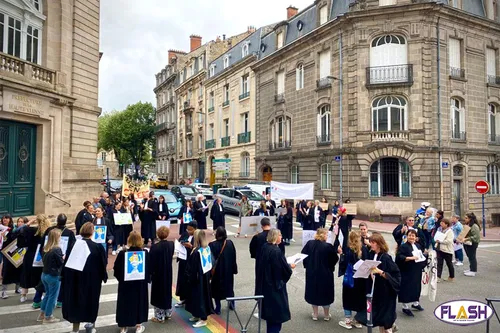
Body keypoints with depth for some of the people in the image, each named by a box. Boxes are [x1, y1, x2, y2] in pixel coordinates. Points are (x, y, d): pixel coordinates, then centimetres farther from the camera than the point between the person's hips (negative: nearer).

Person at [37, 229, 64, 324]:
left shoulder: (45, 248, 4)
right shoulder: (57, 249, -22)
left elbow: (44, 260, 16)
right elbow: (61, 263, -16)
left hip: (44, 274, 8)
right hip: (54, 276, -8)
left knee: (47, 294, 22)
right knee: (53, 296, 6)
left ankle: (42, 314, 29)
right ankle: (48, 317, 14)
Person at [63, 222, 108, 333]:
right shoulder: (98, 247, -16)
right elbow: (104, 263, -9)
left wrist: (66, 278, 13)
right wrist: (103, 277, 8)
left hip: (75, 280, 2)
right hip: (92, 280, -2)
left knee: (76, 301, 16)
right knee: (91, 302, 14)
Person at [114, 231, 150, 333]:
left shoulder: (122, 254, -16)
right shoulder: (145, 253, -12)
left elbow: (116, 269, -6)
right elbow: (149, 269, -1)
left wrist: (120, 278, 12)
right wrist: (147, 279, 15)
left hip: (125, 283, -1)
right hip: (141, 283, 1)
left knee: (125, 302, 15)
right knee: (139, 302, 17)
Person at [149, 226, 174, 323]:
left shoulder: (155, 247, -22)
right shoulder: (171, 244, -8)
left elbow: (151, 262, -17)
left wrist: (150, 272, -5)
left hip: (158, 274, -5)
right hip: (168, 273, 5)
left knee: (158, 294, 9)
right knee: (167, 292, 19)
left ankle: (159, 317, 18)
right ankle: (167, 314, 30)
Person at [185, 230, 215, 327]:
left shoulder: (196, 252, -24)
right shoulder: (208, 248, -1)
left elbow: (192, 267, -18)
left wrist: (189, 278, -8)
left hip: (198, 278, -8)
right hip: (206, 276, 8)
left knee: (198, 296, 3)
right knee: (204, 295, 17)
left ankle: (203, 319, 10)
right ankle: (198, 315, 32)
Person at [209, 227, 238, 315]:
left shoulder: (212, 245, -20)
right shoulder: (230, 243, -11)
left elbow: (211, 259, -15)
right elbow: (234, 257, -2)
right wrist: (234, 269, 8)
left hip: (217, 270, -3)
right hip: (228, 270, 3)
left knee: (217, 288, 12)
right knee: (229, 286, 22)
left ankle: (218, 308, 13)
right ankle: (232, 304, 35)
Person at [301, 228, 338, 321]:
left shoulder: (309, 244, -8)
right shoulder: (328, 246, -19)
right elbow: (335, 259, -13)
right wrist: (330, 267, 7)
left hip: (311, 273, 3)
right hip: (325, 274, -3)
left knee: (313, 292, 17)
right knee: (325, 293, 14)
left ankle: (315, 314, 25)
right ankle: (326, 315, 27)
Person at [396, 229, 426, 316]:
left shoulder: (418, 246, 10)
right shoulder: (403, 246, -14)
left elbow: (422, 255, 24)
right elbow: (399, 257, -25)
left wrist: (424, 255, 3)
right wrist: (411, 258, -30)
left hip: (417, 272, 7)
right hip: (407, 272, -7)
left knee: (416, 287, 19)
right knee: (407, 288, -1)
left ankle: (415, 303, 38)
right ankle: (405, 307, 12)